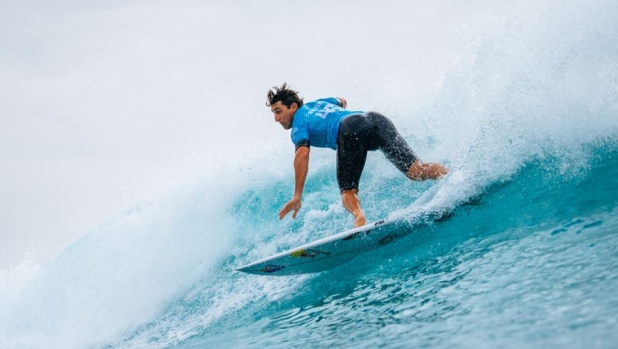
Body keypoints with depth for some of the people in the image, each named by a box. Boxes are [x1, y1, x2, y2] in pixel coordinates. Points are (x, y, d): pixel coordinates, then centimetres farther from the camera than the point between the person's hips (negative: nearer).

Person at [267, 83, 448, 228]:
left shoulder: (298, 124, 19)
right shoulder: (318, 102, 39)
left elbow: (302, 154, -2)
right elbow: (342, 102, 62)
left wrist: (297, 196, -5)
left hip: (349, 129, -6)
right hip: (375, 118, 6)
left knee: (348, 190, -2)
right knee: (415, 171, -8)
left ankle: (359, 216, -36)